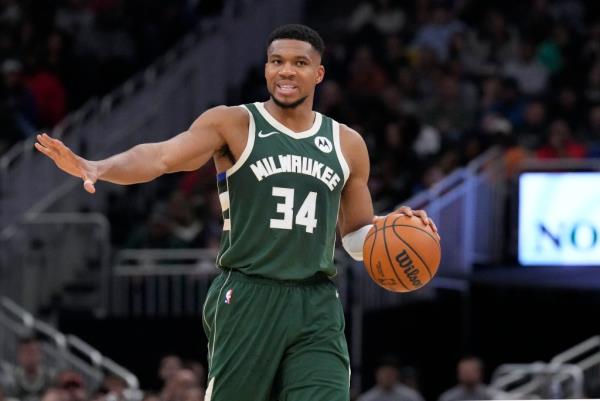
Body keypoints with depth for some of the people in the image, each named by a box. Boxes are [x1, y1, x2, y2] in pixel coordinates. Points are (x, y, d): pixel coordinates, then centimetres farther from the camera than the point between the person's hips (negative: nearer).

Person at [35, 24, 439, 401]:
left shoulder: (347, 144, 12)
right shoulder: (234, 124, -1)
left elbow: (358, 235, 23)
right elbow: (160, 157, -17)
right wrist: (97, 168, -35)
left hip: (316, 305, 3)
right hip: (248, 300, -3)